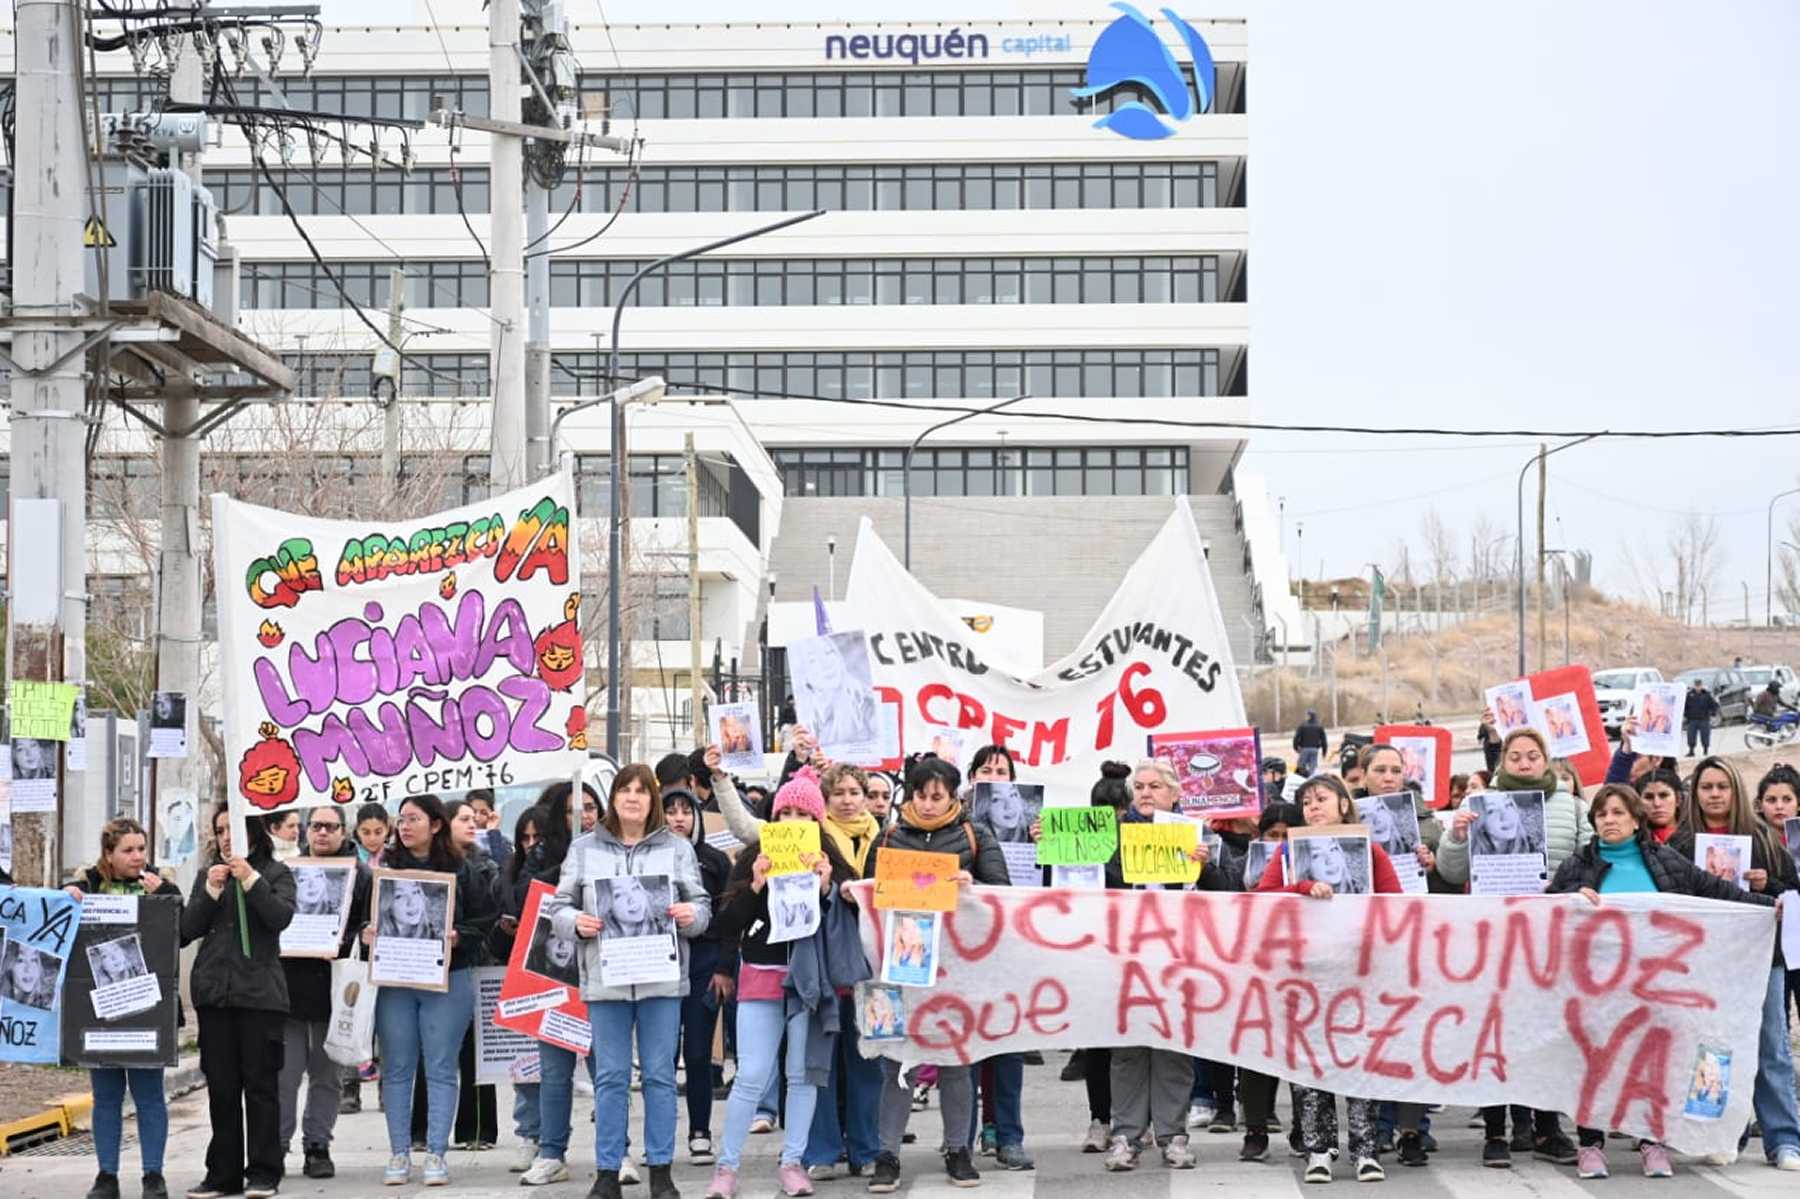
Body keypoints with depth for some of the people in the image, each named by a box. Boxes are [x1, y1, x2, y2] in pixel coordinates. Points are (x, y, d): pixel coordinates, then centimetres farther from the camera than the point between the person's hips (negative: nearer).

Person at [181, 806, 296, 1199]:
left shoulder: (274, 873, 4)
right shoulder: (208, 875, 13)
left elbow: (281, 917, -12)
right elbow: (189, 929, 5)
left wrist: (250, 879, -18)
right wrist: (211, 891, -8)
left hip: (259, 991, -4)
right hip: (213, 990, 4)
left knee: (260, 1083, -1)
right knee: (221, 1086, 6)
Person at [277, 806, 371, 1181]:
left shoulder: (360, 875, 5)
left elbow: (369, 925, -2)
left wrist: (344, 945, -17)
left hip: (335, 985, -1)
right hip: (289, 982, 1)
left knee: (328, 1074, 6)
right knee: (285, 1072, 1)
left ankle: (317, 1146, 14)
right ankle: (276, 1147, 6)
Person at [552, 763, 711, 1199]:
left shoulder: (677, 849, 9)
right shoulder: (585, 849, 8)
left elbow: (701, 906, 8)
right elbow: (560, 905, 7)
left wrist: (691, 916, -14)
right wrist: (576, 922, -13)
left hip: (661, 979, 0)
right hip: (605, 978, 0)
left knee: (660, 1076, 3)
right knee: (610, 1077, 3)